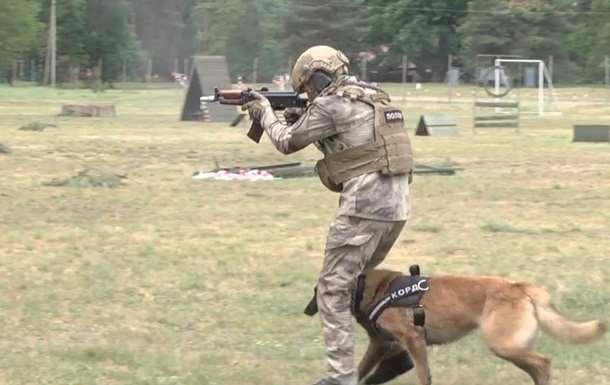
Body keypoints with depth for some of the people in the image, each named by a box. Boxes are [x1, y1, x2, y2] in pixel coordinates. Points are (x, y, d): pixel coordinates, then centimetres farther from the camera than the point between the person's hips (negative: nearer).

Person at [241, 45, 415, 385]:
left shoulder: (331, 103, -6)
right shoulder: (373, 97, 20)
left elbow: (288, 142, 5)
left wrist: (265, 112, 22)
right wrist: (303, 120, 22)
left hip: (365, 206, -9)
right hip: (396, 205, 9)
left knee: (333, 290, -2)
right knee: (358, 281, 24)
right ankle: (397, 349, 24)